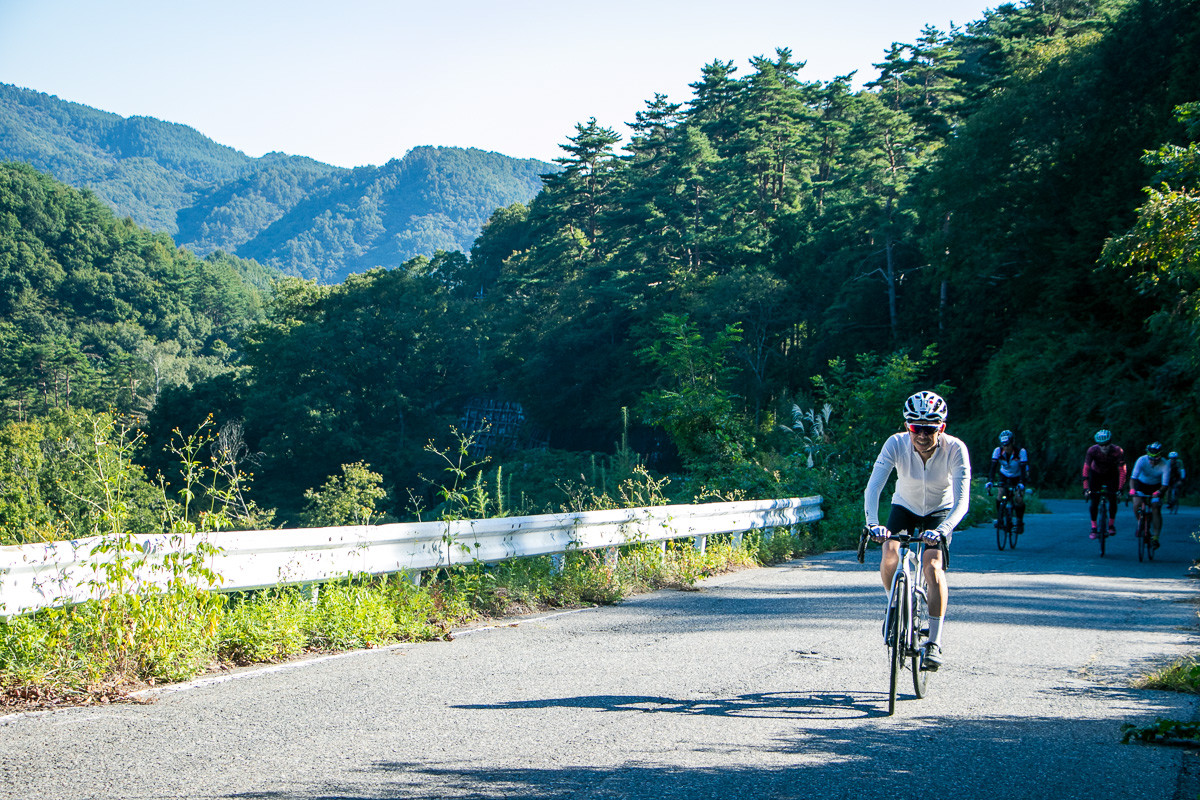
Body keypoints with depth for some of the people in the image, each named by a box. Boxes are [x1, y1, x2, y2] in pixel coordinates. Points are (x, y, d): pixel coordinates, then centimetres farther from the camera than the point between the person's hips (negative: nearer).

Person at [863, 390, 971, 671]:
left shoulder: (955, 449, -30)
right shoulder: (896, 443, -27)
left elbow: (962, 502, -35)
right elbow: (873, 488, -33)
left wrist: (941, 530, -53)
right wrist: (873, 524, -51)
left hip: (940, 512, -2)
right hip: (905, 506, 2)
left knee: (933, 566, -23)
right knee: (889, 553, -24)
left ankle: (934, 641, -15)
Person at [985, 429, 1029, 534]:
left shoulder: (1021, 452, -30)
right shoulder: (998, 451, -23)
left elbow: (1023, 469, -34)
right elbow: (993, 467, -26)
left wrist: (1021, 483, -48)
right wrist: (990, 481, -41)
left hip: (1018, 476, -2)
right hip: (1004, 476, 2)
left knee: (1018, 500, -17)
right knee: (1000, 496, -17)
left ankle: (1020, 522, 3)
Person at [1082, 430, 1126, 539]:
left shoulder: (1117, 451, -31)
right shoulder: (1092, 450, -31)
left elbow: (1122, 471, -27)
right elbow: (1086, 469, -30)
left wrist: (1120, 489, -32)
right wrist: (1086, 488, -35)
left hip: (1111, 474, 0)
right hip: (1096, 473, 0)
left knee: (1113, 499, -11)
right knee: (1094, 501, -10)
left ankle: (1111, 525, 10)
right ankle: (1093, 528, 3)